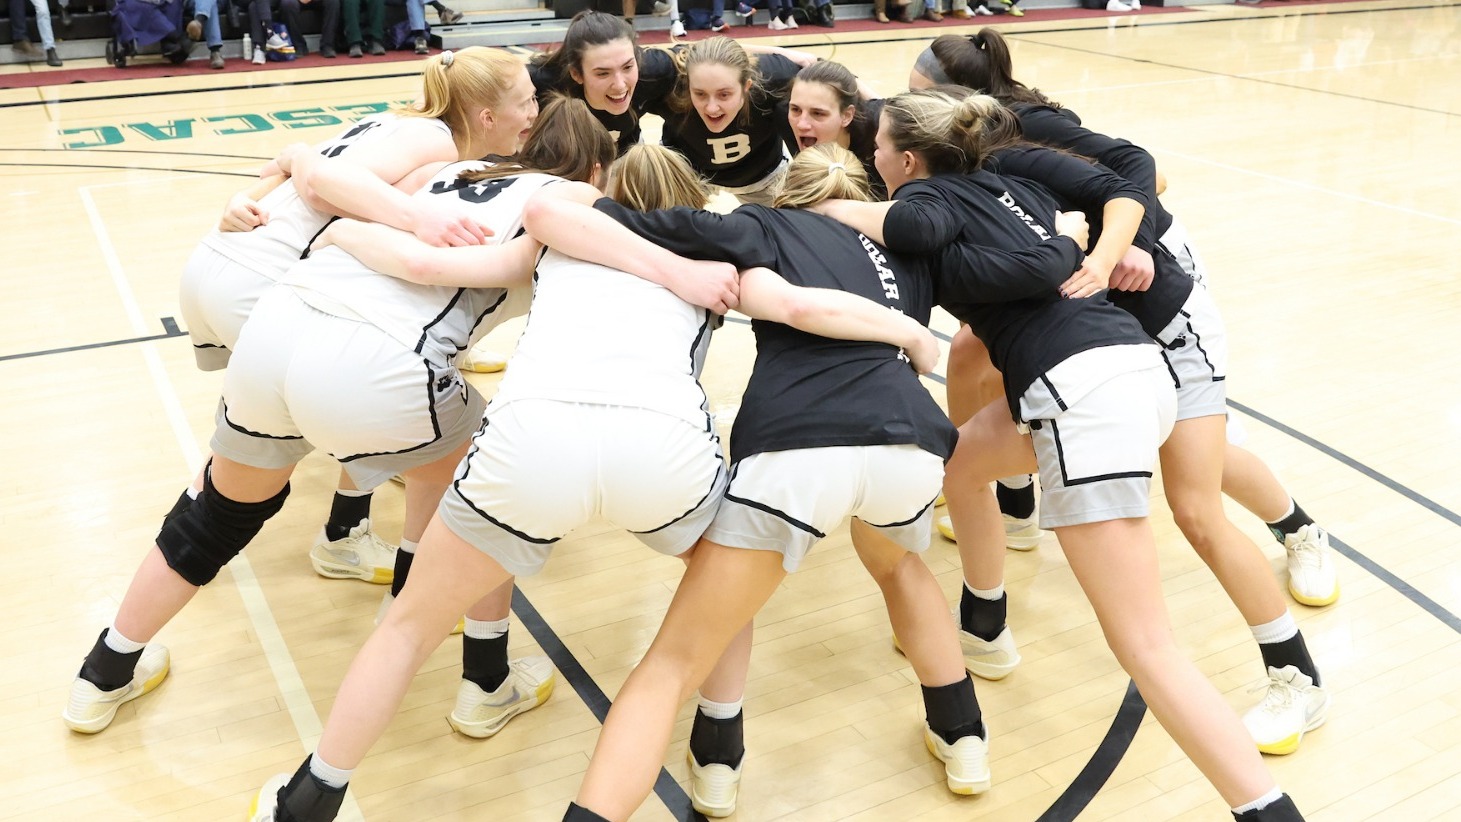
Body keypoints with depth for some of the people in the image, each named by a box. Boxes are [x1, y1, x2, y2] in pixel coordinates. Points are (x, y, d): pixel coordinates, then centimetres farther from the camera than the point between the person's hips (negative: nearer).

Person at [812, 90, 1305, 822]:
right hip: (1128, 368, 9)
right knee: (957, 460, 27)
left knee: (1143, 647, -7)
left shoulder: (929, 192, 3)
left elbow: (920, 228, -18)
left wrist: (847, 211, -3)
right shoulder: (1001, 185, 25)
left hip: (1087, 388, -9)